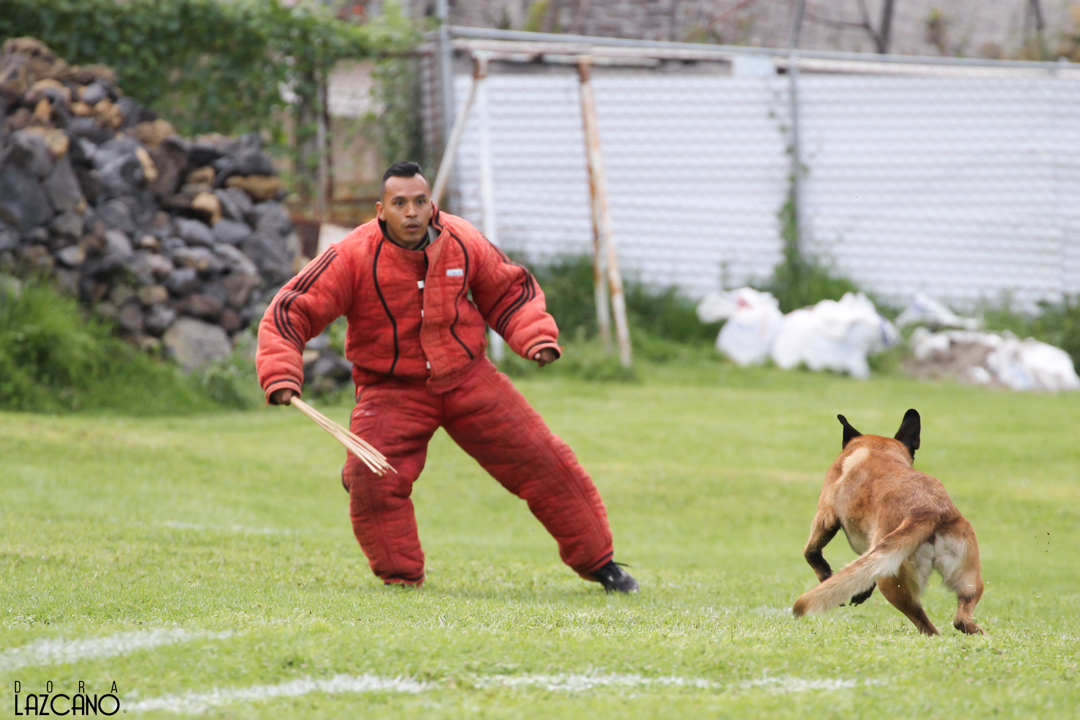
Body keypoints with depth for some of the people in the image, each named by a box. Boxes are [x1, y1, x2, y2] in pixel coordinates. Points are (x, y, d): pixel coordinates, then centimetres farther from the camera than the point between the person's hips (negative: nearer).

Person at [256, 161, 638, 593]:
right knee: (373, 481, -24)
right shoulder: (353, 258, -18)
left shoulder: (463, 243, -7)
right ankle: (400, 576, 0)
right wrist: (281, 375, -29)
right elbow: (291, 311, -16)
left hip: (467, 377, 2)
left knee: (542, 460, 0)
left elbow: (509, 291, 11)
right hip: (391, 389, -2)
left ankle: (598, 562, 17)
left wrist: (535, 337, -5)